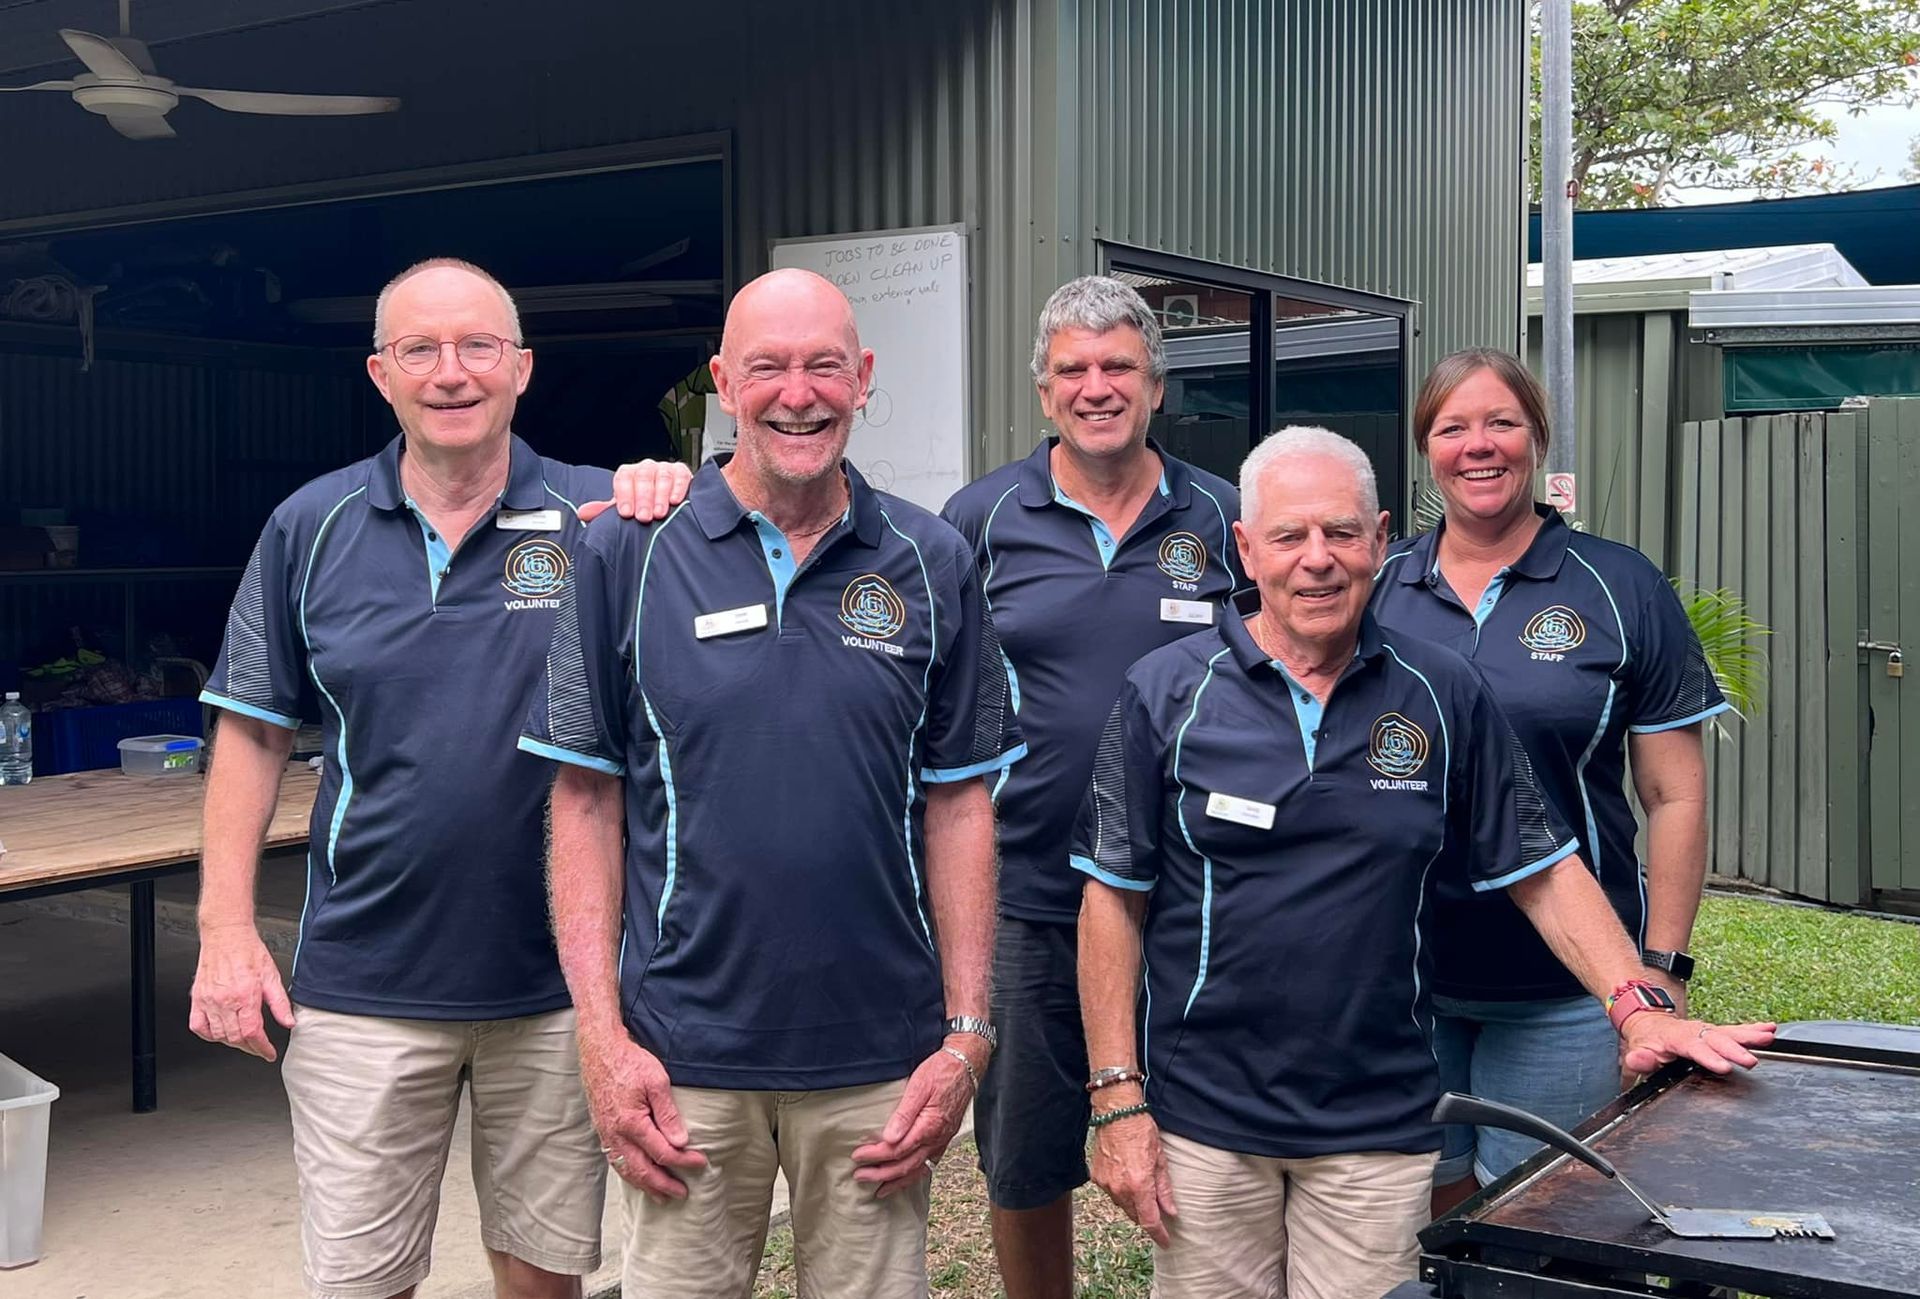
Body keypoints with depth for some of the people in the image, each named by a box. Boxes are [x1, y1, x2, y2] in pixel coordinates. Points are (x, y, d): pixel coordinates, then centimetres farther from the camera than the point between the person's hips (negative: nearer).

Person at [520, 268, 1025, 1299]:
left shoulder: (931, 565, 2)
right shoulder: (627, 553, -2)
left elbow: (956, 806, 5)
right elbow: (587, 801, 0)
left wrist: (966, 1037, 0)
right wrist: (603, 1039, -6)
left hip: (880, 1060, 1)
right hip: (685, 1054, -1)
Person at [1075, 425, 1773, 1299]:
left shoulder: (1445, 698, 2)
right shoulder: (1168, 693, -3)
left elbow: (1542, 870, 6)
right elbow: (1116, 899, -2)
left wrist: (1637, 1005, -8)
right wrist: (1119, 1100, -6)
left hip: (1381, 1128, 1)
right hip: (1201, 1120, -1)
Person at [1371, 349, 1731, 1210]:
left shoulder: (1619, 589, -2)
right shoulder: (1376, 588, 5)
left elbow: (1674, 795, -1)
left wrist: (1662, 968, -6)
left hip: (1562, 989, -2)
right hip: (1401, 975, 2)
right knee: (1428, 1208, 13)